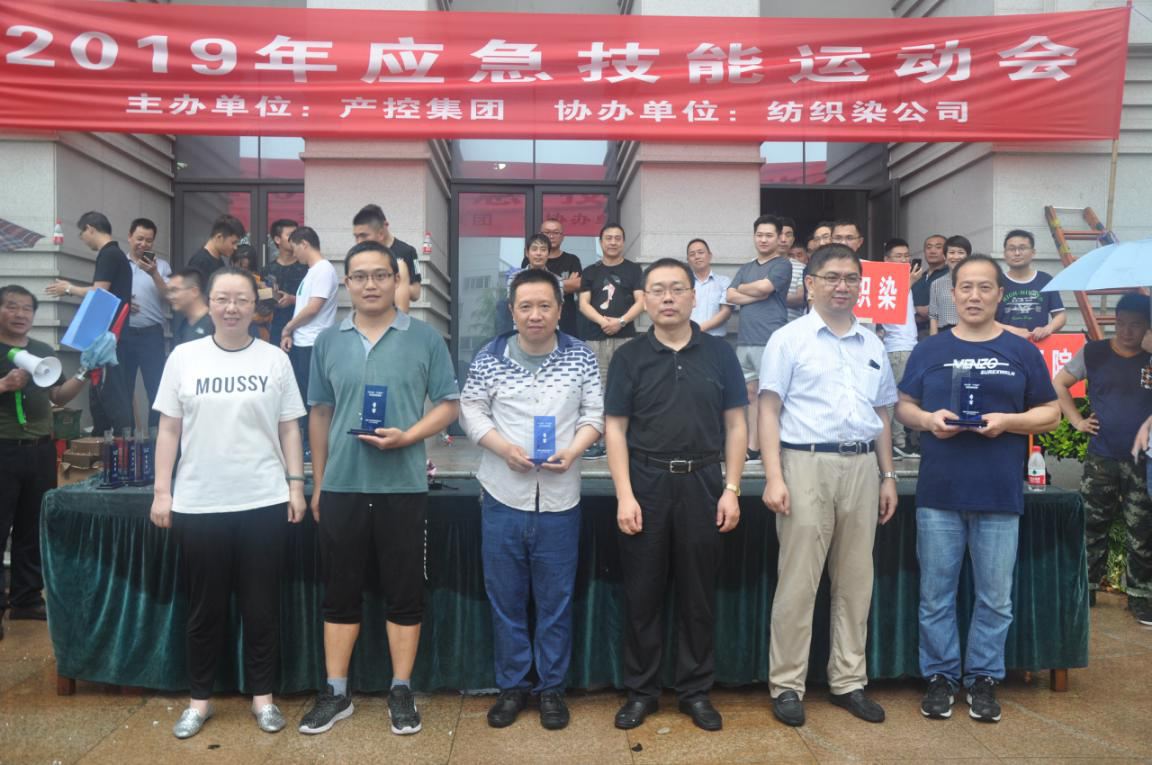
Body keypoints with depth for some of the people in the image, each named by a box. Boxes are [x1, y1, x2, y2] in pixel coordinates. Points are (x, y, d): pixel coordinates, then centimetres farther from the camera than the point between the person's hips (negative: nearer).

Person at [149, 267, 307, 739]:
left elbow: (289, 429, 5)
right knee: (205, 609, 11)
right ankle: (200, 699, 27)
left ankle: (263, 696, 23)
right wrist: (161, 491, 0)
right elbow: (169, 429, 5)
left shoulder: (275, 359, 3)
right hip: (197, 504, 1)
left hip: (263, 502, 0)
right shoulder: (184, 357, 3)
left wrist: (296, 484, -1)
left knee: (261, 607, 8)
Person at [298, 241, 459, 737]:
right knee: (340, 592, 11)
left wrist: (407, 437, -16)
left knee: (405, 593, 6)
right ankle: (336, 692, 23)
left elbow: (449, 405, 0)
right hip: (341, 486, 3)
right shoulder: (328, 342, 8)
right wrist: (317, 484, 12)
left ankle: (401, 691, 21)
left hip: (403, 486, -2)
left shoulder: (425, 339, 0)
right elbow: (320, 414, 13)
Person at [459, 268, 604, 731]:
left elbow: (595, 414, 4)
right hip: (503, 496, 1)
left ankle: (551, 687, 26)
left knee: (556, 601, 9)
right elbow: (470, 411, 2)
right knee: (506, 599, 11)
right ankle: (512, 686, 27)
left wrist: (573, 451, -13)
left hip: (559, 497, 0)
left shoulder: (581, 358, 1)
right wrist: (504, 448, -13)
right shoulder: (490, 358, 0)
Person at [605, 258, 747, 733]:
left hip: (702, 483, 1)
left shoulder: (719, 354, 5)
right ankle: (641, 691, 22)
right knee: (642, 593, 7)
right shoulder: (629, 357, 3)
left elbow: (735, 426, 6)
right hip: (645, 483, 0)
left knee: (699, 594, 9)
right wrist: (624, 496, -8)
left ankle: (696, 690, 24)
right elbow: (615, 428, 1)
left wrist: (731, 489, -2)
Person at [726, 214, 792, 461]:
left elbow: (763, 286, -14)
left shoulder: (782, 265, 2)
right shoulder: (746, 268, 21)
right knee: (751, 394, 9)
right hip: (745, 340, 6)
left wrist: (743, 288, 5)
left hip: (770, 341, -6)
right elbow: (731, 296, 8)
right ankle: (752, 448, 14)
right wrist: (758, 294, -5)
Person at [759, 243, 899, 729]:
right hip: (807, 465, -5)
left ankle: (848, 681, 23)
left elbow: (882, 415, 20)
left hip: (862, 466, 5)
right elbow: (768, 410, -4)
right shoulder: (789, 339, 1)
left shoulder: (873, 346, 16)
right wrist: (774, 477, -13)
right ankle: (786, 685, 9)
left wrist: (888, 476, 14)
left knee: (856, 581, 10)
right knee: (798, 582, -3)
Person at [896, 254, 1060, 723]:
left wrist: (1008, 421, -12)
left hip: (1000, 495, 0)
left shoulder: (1022, 352, 6)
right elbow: (903, 406, 10)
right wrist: (927, 419, -11)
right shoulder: (929, 350, 7)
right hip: (938, 493, 0)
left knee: (995, 597, 8)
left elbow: (1050, 413, 7)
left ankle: (983, 678, 24)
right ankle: (940, 676, 22)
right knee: (936, 594, 7)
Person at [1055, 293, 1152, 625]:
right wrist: (1077, 420, 1)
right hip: (1101, 460, 0)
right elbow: (1058, 383, 9)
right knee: (1093, 526, 7)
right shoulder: (1094, 353, 2)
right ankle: (1086, 587, 20)